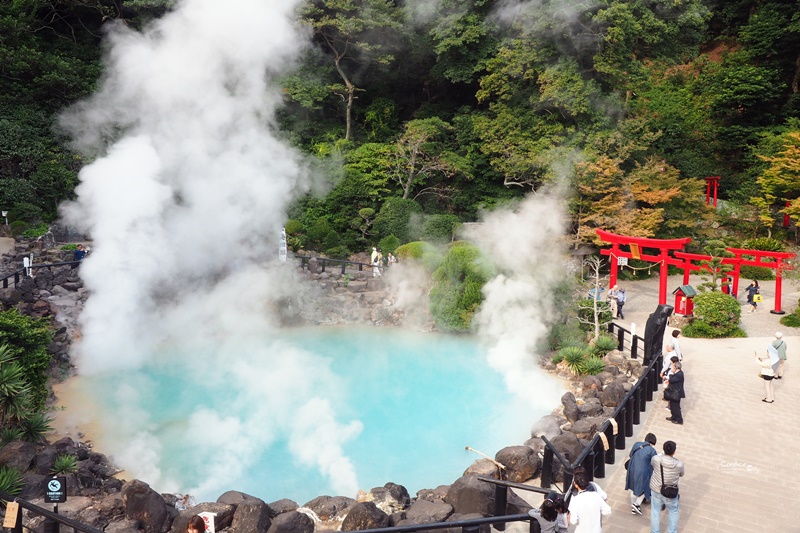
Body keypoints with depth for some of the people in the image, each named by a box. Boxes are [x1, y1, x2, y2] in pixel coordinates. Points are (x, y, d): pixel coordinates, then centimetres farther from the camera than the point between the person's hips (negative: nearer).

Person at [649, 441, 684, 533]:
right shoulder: (679, 464, -25)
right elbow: (681, 475, -2)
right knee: (673, 512, 25)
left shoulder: (656, 459, -23)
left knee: (655, 511, 20)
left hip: (656, 489, 1)